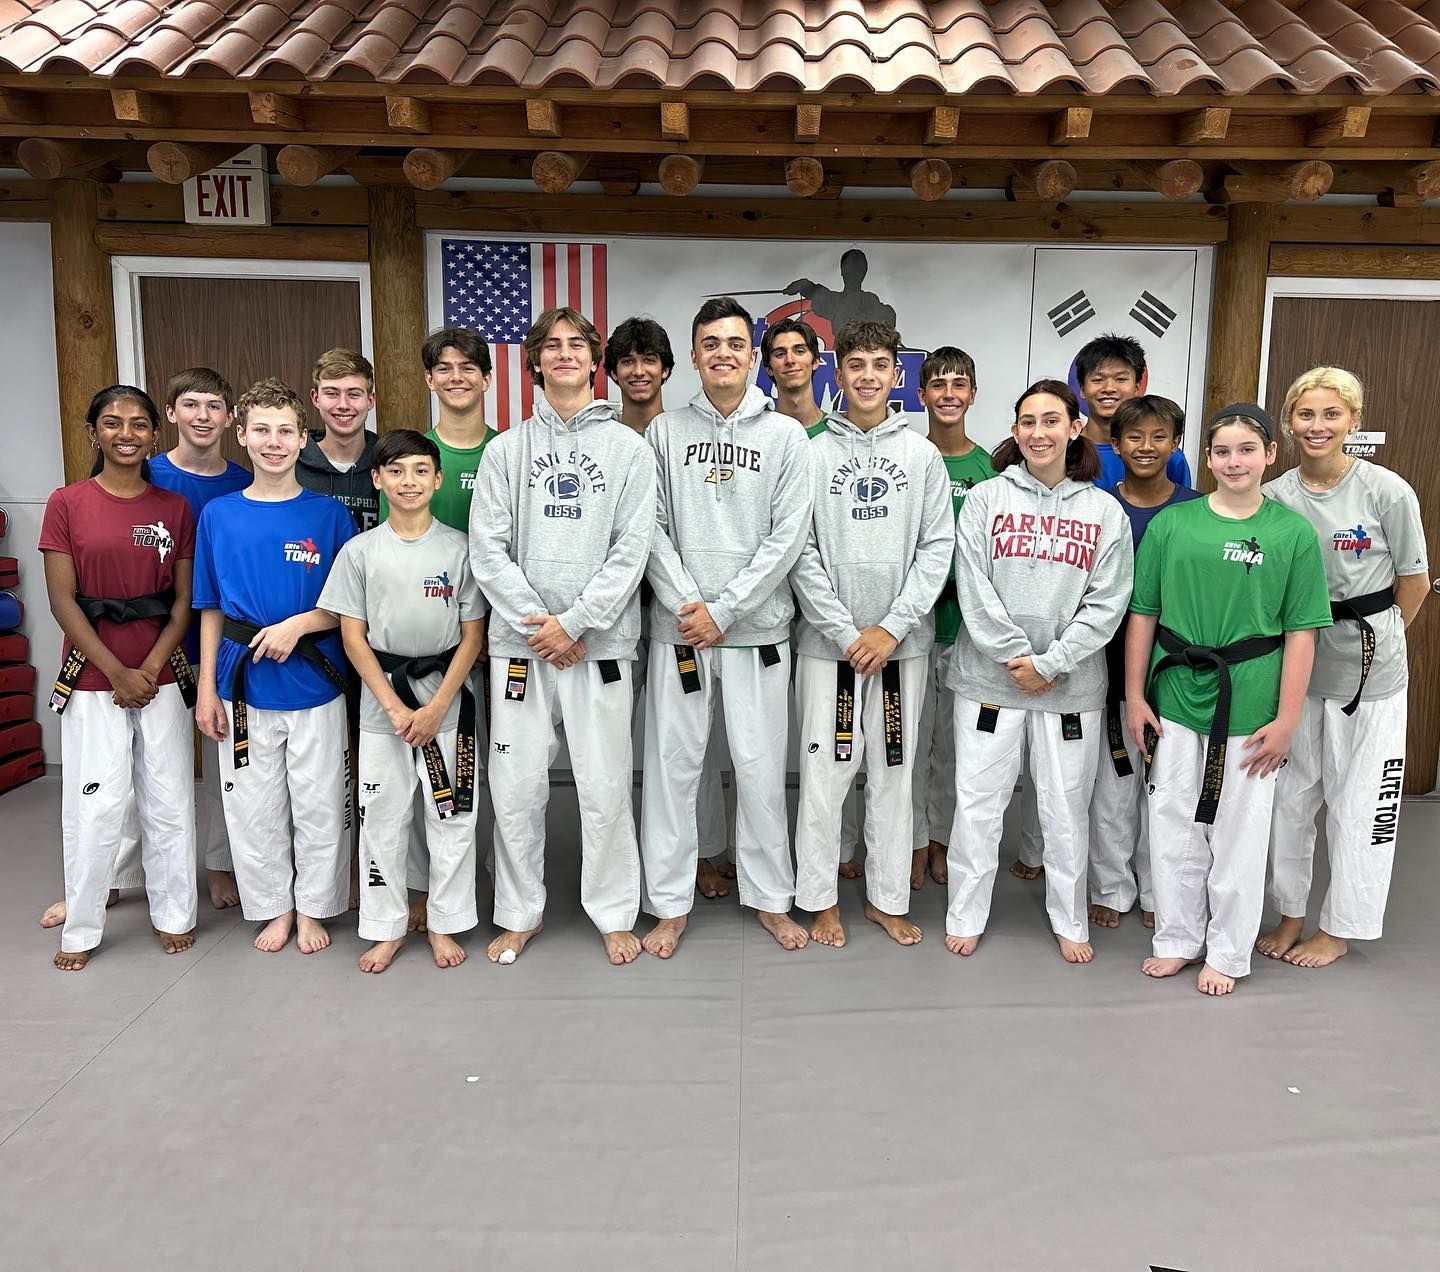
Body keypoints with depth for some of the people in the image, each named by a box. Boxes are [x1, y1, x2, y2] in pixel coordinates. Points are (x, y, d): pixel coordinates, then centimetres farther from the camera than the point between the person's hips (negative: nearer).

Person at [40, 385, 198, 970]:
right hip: (92, 682, -2)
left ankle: (173, 914, 23)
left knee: (170, 801, 8)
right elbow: (62, 601, -5)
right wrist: (117, 672, -10)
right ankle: (81, 929, 19)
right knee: (95, 806, 2)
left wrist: (150, 669, -8)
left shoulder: (175, 508, 4)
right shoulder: (67, 504, -2)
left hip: (161, 678, 2)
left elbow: (183, 600, 3)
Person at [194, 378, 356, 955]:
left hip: (315, 685, -2)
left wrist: (298, 624, -17)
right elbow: (211, 609, 7)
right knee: (254, 807, 11)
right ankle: (274, 908, 29)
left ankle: (313, 909, 26)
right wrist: (207, 689, 4)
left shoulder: (330, 514, -3)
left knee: (319, 805, 7)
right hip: (244, 688, 2)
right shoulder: (218, 515, 3)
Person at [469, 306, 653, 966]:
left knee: (605, 786, 2)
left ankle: (614, 913, 19)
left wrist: (573, 624, -11)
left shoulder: (627, 447, 5)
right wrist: (537, 622, -9)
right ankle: (520, 913, 23)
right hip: (519, 640, 2)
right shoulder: (506, 449, 9)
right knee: (516, 786, 6)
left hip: (600, 640, -1)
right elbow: (488, 549, 2)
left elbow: (631, 550, -3)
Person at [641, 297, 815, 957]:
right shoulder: (665, 432, 7)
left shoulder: (785, 436, 3)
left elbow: (787, 536, -5)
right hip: (678, 627, 1)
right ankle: (671, 904, 19)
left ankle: (770, 898, 23)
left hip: (756, 628, -1)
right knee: (671, 764, 5)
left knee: (761, 767, 5)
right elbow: (653, 529, 1)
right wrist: (687, 605, -11)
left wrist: (723, 610, -11)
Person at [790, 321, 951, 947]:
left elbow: (937, 548, 0)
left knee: (895, 771, 9)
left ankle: (888, 898, 23)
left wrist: (893, 626, -10)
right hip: (828, 640, -1)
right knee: (825, 769, 3)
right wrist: (846, 632, -11)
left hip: (903, 640, 2)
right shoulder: (813, 454, 1)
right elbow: (802, 552, -4)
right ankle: (821, 898, 18)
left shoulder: (923, 455, 5)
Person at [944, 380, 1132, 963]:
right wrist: (1016, 657, -11)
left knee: (1066, 807, 10)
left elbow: (1107, 602, -2)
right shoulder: (986, 498, 1)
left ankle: (1069, 921, 29)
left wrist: (1049, 663, -11)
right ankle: (965, 916, 22)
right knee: (978, 802, 5)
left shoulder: (1105, 511, 4)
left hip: (1071, 682, 1)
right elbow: (974, 589, -5)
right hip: (989, 677, 0)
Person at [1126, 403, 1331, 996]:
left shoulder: (1294, 533, -3)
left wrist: (1286, 719, -6)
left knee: (1239, 834, 10)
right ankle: (1178, 938, 31)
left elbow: (1301, 634, -3)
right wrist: (1134, 696, 1)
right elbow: (1142, 615, 3)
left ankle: (1227, 953, 28)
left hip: (1250, 707, -1)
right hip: (1176, 698, 2)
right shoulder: (1171, 524, 0)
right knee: (1173, 825, 12)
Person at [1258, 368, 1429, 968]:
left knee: (1359, 803, 7)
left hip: (1369, 667, -3)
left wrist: (1371, 637, 7)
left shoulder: (1388, 492, -11)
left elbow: (1415, 581, -1)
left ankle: (1339, 929, 24)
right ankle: (1290, 913, 30)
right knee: (1290, 794, 12)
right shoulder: (1274, 497, -3)